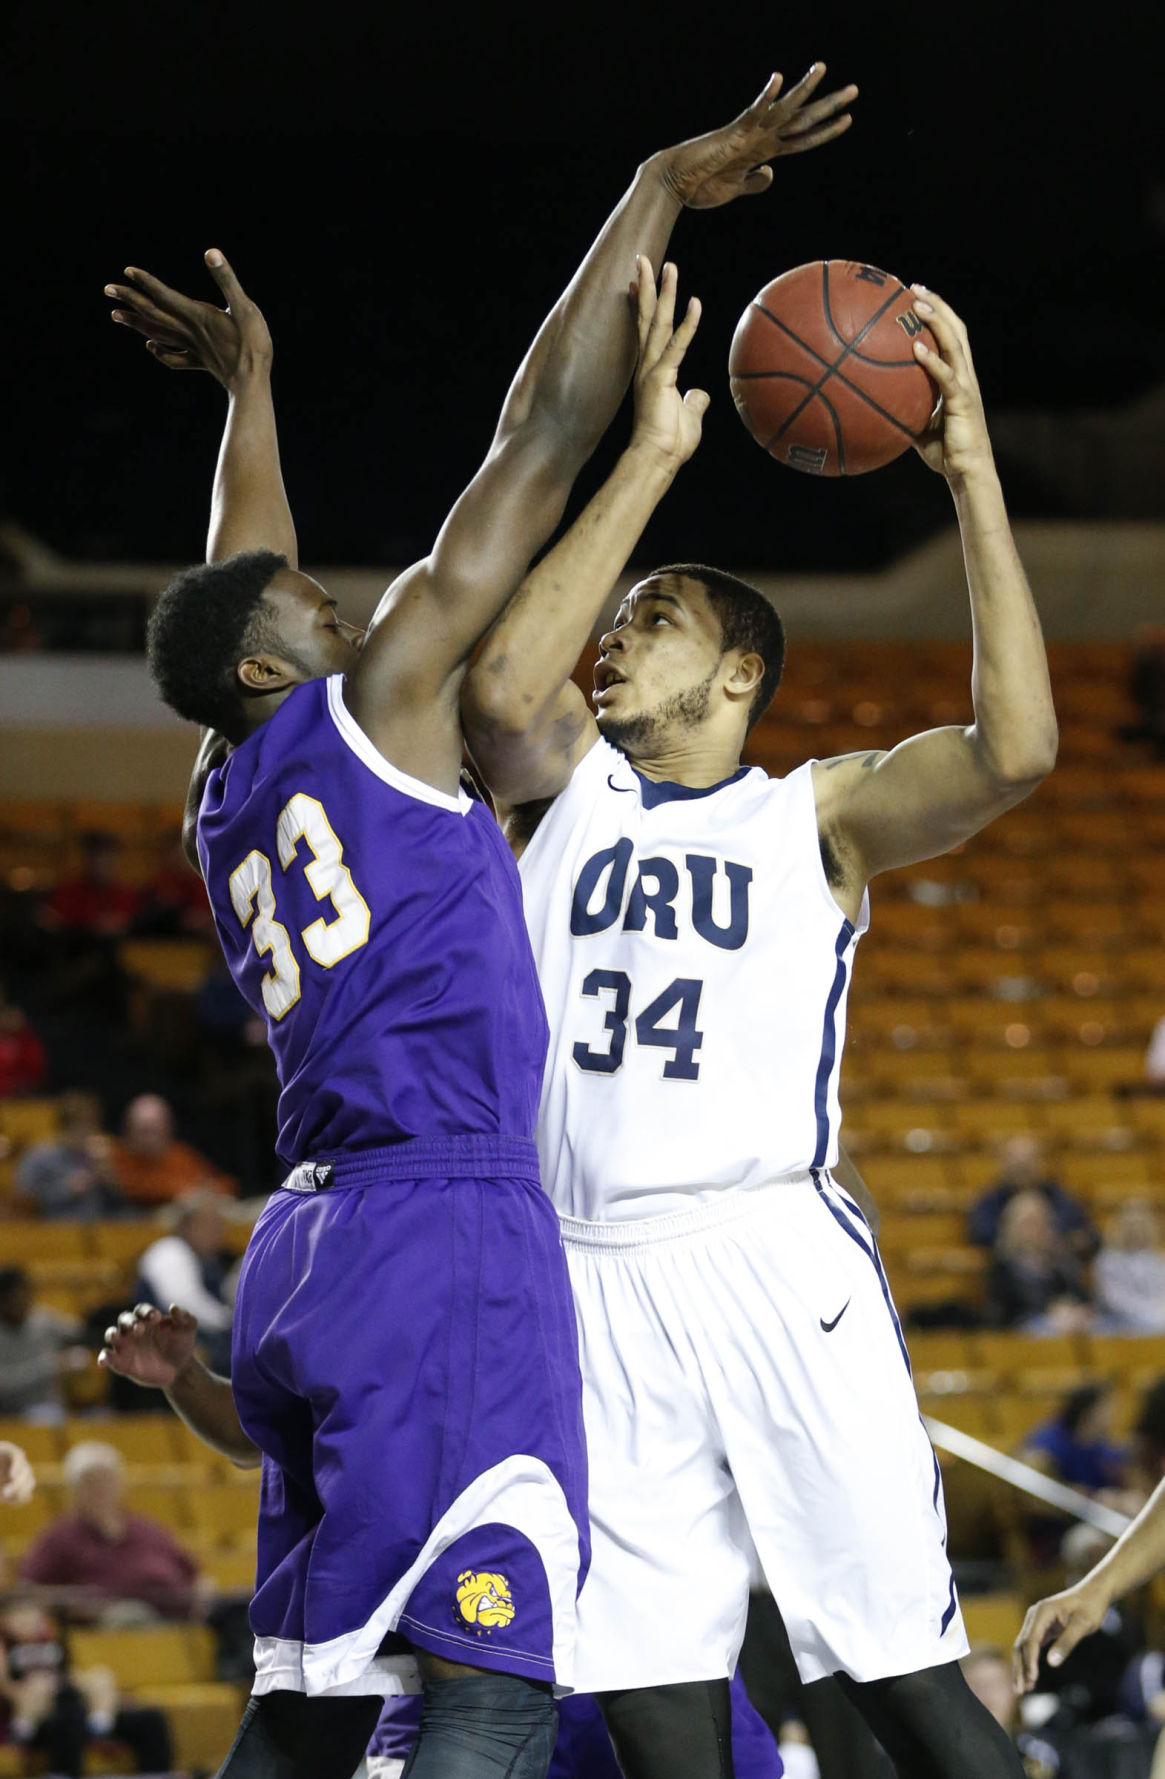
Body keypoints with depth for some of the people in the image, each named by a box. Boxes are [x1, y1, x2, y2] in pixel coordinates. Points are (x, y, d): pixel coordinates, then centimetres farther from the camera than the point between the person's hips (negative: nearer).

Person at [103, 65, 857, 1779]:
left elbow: (242, 586, 39)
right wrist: (657, 196, 6)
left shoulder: (227, 800, 18)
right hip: (442, 1229, -9)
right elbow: (541, 433, 1)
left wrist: (248, 385, 52)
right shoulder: (367, 709, 0)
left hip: (309, 1250, 9)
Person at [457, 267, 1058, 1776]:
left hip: (773, 1262, -3)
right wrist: (652, 454, -6)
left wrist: (972, 473, -10)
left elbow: (1015, 750, -9)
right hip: (595, 1283, 3)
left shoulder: (817, 815, 9)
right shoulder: (567, 787, 17)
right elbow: (501, 689, -7)